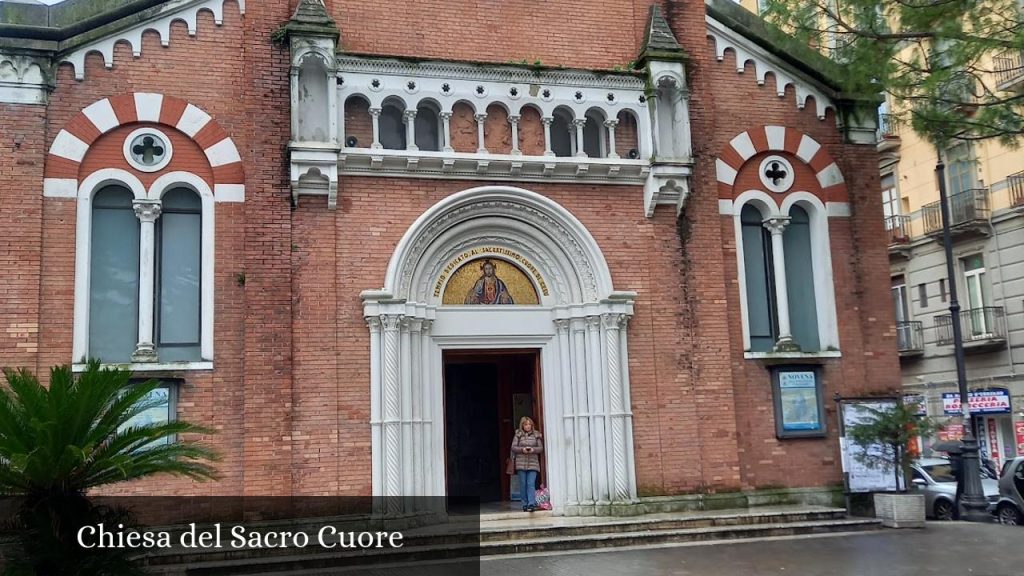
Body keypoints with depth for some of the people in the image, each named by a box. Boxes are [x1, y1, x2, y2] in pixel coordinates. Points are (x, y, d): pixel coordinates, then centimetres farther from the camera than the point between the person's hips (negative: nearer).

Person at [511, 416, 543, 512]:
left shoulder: (536, 435, 8)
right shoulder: (518, 435, 6)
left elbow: (541, 448, 8)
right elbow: (513, 447, 3)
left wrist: (533, 449, -12)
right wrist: (522, 449, -14)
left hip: (533, 463, 0)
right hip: (521, 463, 1)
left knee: (531, 484, -9)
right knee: (523, 485, 3)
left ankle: (532, 504, -11)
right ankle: (525, 505, 10)